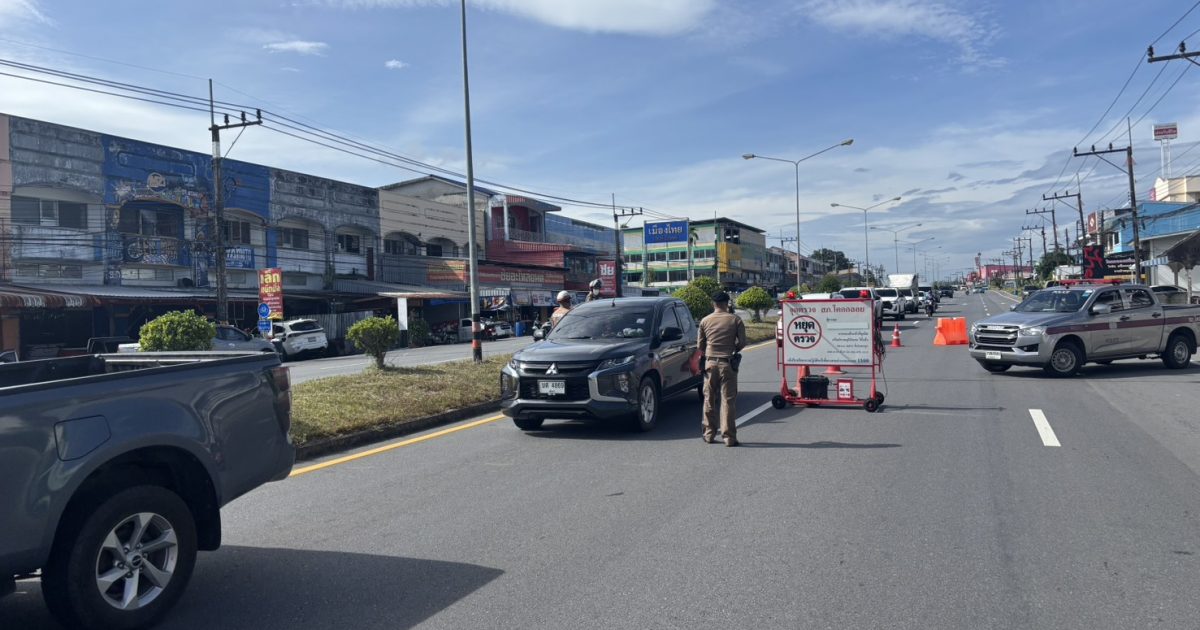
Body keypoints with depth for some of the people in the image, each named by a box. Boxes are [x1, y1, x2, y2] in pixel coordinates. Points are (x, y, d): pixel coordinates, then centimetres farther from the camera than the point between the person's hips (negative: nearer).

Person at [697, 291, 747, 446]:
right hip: (727, 364, -2)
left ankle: (709, 434, 16)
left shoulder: (705, 321, 4)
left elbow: (700, 345, 8)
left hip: (710, 363, 2)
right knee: (728, 400, 0)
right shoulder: (735, 320, -3)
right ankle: (729, 437, -1)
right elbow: (742, 342, -1)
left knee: (709, 400, 11)